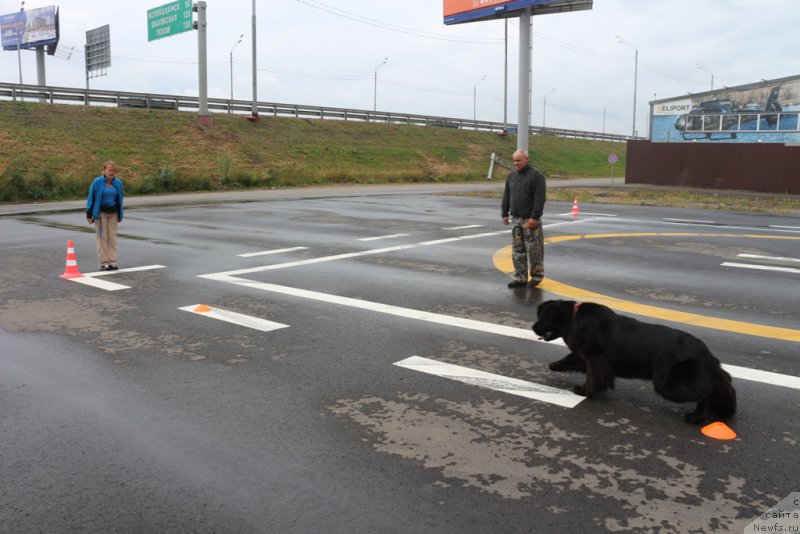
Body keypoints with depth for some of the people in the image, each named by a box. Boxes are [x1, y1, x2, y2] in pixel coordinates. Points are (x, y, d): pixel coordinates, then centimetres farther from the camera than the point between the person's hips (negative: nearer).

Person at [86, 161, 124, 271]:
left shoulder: (118, 183, 0)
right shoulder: (97, 182, -11)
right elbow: (91, 198, -6)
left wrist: (120, 215, 11)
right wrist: (89, 214, -8)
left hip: (113, 213, 3)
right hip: (100, 212, -3)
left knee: (112, 237, 4)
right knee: (102, 237, -1)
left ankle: (113, 261, 7)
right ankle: (104, 262, 2)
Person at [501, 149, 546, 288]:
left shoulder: (536, 175, -9)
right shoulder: (512, 176, 13)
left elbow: (540, 199, -15)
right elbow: (506, 196, 17)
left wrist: (534, 217, -20)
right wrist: (505, 214, 12)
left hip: (530, 220, -6)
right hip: (516, 220, 7)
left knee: (534, 250, 0)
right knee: (517, 250, 7)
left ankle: (537, 275, 13)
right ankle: (520, 277, 14)